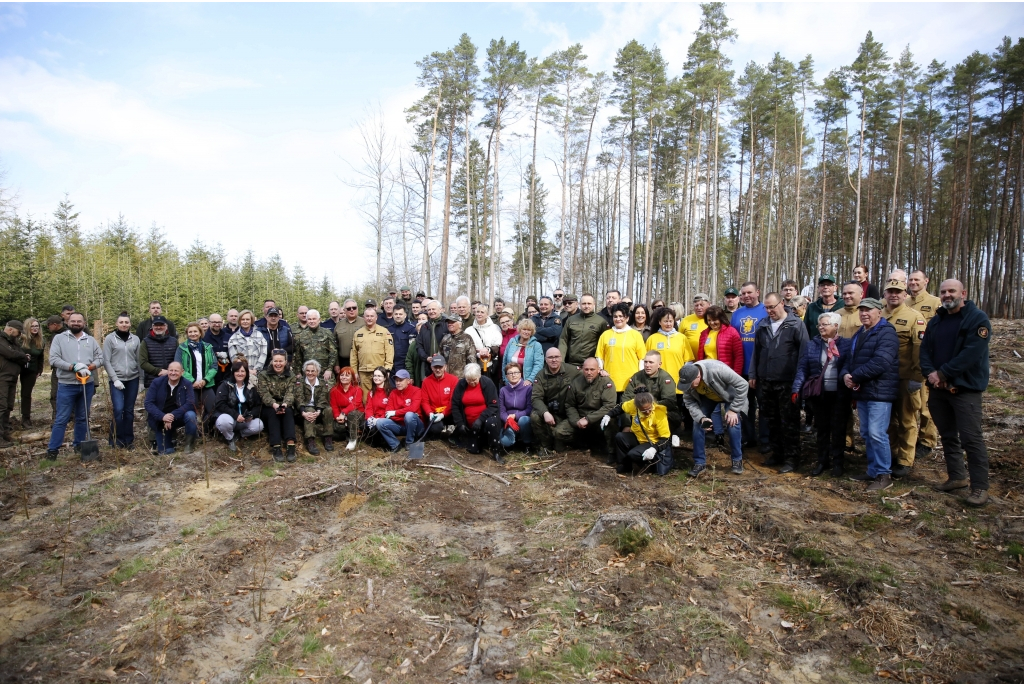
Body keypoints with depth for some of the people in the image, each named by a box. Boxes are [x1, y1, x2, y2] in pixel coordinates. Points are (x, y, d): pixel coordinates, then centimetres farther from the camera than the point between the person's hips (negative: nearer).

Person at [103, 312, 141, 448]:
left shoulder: (136, 339, 7)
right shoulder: (110, 339, -2)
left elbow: (139, 361, 8)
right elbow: (106, 361, -4)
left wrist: (142, 380, 5)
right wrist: (115, 379, -10)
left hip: (133, 379, 3)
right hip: (117, 380, -3)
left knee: (129, 411, 7)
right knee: (118, 410, -10)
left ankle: (128, 439, 16)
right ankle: (117, 440, 6)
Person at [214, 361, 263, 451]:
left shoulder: (251, 387, 6)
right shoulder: (225, 385, -5)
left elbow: (258, 405, 6)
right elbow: (220, 405, -16)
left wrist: (251, 415, -16)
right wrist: (235, 415, -27)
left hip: (246, 420, 3)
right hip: (229, 417, -3)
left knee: (259, 425, -25)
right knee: (225, 421, -38)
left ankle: (240, 434, 7)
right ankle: (230, 439, -4)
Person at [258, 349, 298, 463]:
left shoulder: (291, 376, 3)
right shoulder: (264, 374, 0)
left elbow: (290, 393, -11)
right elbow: (264, 393, -13)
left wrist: (285, 404, -35)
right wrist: (273, 404, -34)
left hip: (286, 406, 1)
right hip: (268, 407, -1)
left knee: (288, 411, -32)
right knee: (273, 412, -33)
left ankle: (291, 445, -45)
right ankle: (276, 447, -42)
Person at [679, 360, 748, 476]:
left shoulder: (717, 370, -43)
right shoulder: (687, 379, -28)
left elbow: (742, 385, -33)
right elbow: (689, 401, -17)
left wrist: (733, 409, -29)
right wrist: (701, 417, -33)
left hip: (730, 395, -3)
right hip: (707, 397, 4)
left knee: (732, 424, -17)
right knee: (697, 424, -8)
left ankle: (737, 460, 5)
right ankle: (699, 463, 4)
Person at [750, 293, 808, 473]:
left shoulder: (796, 325, -5)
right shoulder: (762, 325, 11)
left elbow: (804, 352, -7)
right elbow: (756, 351, 15)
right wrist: (753, 375, 13)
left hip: (787, 382, -5)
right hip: (766, 381, 5)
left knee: (789, 422, 1)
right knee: (773, 421, 13)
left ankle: (791, 458, 9)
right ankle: (777, 454, 24)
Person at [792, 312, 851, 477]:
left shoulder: (846, 344, -2)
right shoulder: (812, 344, 3)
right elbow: (802, 368, 1)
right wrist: (796, 389, -7)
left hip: (839, 394, -2)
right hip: (819, 393, 2)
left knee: (838, 428, 7)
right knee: (822, 428, 11)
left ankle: (837, 462, 20)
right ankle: (822, 461, 22)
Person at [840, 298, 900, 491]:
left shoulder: (886, 333, -10)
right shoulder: (860, 334, 19)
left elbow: (880, 363, -23)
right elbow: (849, 359, 15)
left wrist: (855, 377, -16)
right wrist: (845, 374, -6)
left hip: (879, 392, -9)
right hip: (862, 392, 9)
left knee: (876, 433, -10)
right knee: (866, 434, 13)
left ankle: (884, 475, 1)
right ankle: (873, 470, 24)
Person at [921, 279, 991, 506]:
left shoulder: (978, 319, -8)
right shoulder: (935, 321, 13)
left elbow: (971, 353, -18)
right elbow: (925, 349, 7)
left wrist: (942, 373, -17)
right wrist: (930, 373, -11)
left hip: (965, 388, -7)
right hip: (938, 388, 7)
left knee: (971, 438, -6)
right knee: (948, 435, 14)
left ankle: (980, 487, 2)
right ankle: (957, 477, 26)